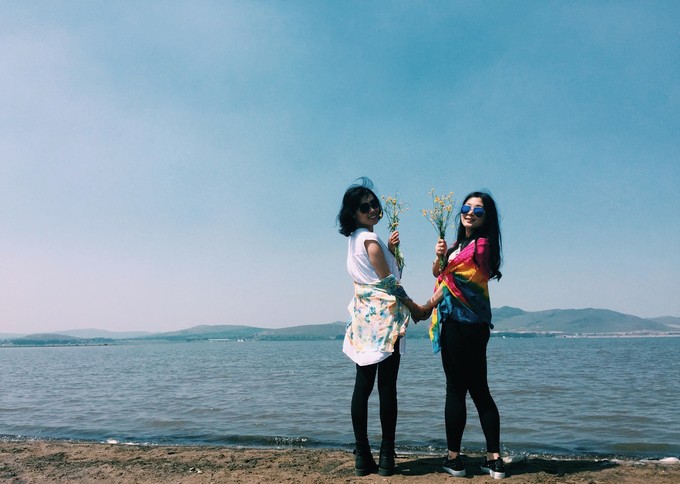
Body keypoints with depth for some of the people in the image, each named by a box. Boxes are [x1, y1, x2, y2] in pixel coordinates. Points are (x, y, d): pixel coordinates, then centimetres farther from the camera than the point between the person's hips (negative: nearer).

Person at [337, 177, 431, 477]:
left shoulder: (354, 240, 15)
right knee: (387, 387, -2)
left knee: (363, 386, 5)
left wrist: (390, 249, 10)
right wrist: (415, 308, -1)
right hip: (383, 316, -8)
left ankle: (362, 457, 10)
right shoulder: (370, 239, -11)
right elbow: (390, 281, -11)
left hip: (364, 317, 8)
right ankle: (386, 457, 4)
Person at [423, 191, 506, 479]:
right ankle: (494, 459, 14)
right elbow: (439, 273, 16)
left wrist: (426, 307, 1)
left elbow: (453, 282, -9)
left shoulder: (481, 244, -9)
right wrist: (440, 255, -6)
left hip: (462, 323, -9)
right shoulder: (461, 243, 19)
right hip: (464, 324, 9)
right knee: (479, 390, 9)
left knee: (456, 390, -2)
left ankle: (453, 458, 7)